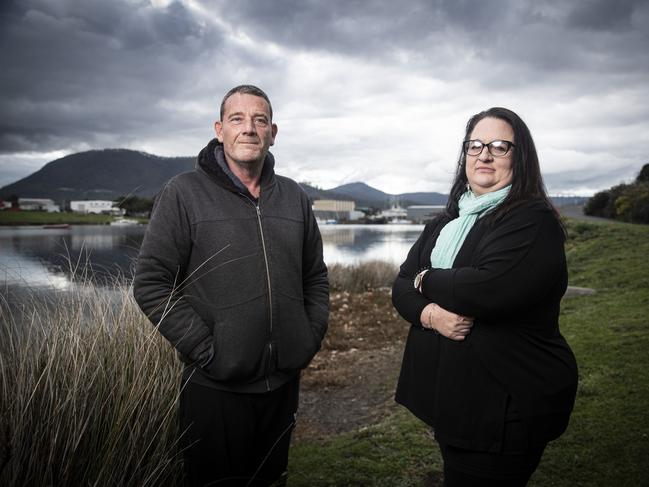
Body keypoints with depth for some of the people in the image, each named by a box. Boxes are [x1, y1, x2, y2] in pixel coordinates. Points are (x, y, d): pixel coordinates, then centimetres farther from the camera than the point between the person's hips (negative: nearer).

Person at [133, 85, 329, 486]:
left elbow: (316, 276, 14)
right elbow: (152, 283, -10)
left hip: (284, 380, 4)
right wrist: (206, 349, -14)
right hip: (216, 385, -4)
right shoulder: (184, 193, -6)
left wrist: (313, 336, 3)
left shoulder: (294, 197, 7)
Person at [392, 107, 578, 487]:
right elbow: (402, 287, 5)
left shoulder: (535, 221, -14)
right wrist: (429, 313, -18)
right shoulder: (447, 223, 10)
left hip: (506, 409, -7)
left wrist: (427, 280, -12)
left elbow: (489, 290, -30)